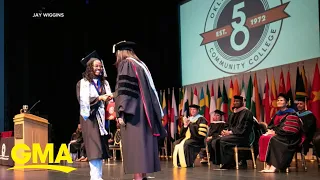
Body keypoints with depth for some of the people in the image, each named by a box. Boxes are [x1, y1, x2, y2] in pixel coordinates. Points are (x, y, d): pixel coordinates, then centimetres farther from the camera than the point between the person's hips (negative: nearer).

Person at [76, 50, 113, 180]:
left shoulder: (104, 83, 15)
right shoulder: (83, 83, -1)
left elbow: (108, 99, 11)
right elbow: (83, 101, -12)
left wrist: (109, 97, -12)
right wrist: (100, 98, -19)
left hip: (102, 118, 6)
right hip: (90, 117, -6)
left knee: (100, 148, 3)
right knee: (94, 148, -13)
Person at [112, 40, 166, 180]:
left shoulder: (125, 63, -4)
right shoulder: (140, 64, 20)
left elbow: (125, 90, -15)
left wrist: (121, 112, -19)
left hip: (132, 111, -8)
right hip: (143, 110, 8)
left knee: (134, 144, -11)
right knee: (142, 142, 7)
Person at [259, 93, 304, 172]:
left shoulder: (291, 114, -6)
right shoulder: (277, 114, 19)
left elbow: (288, 129, -16)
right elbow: (271, 125, 17)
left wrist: (275, 132, -17)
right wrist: (270, 130, -6)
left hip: (288, 138, -7)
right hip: (277, 135, 7)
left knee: (273, 140, -34)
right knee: (263, 138, -18)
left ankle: (273, 167, -37)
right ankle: (268, 165, -26)